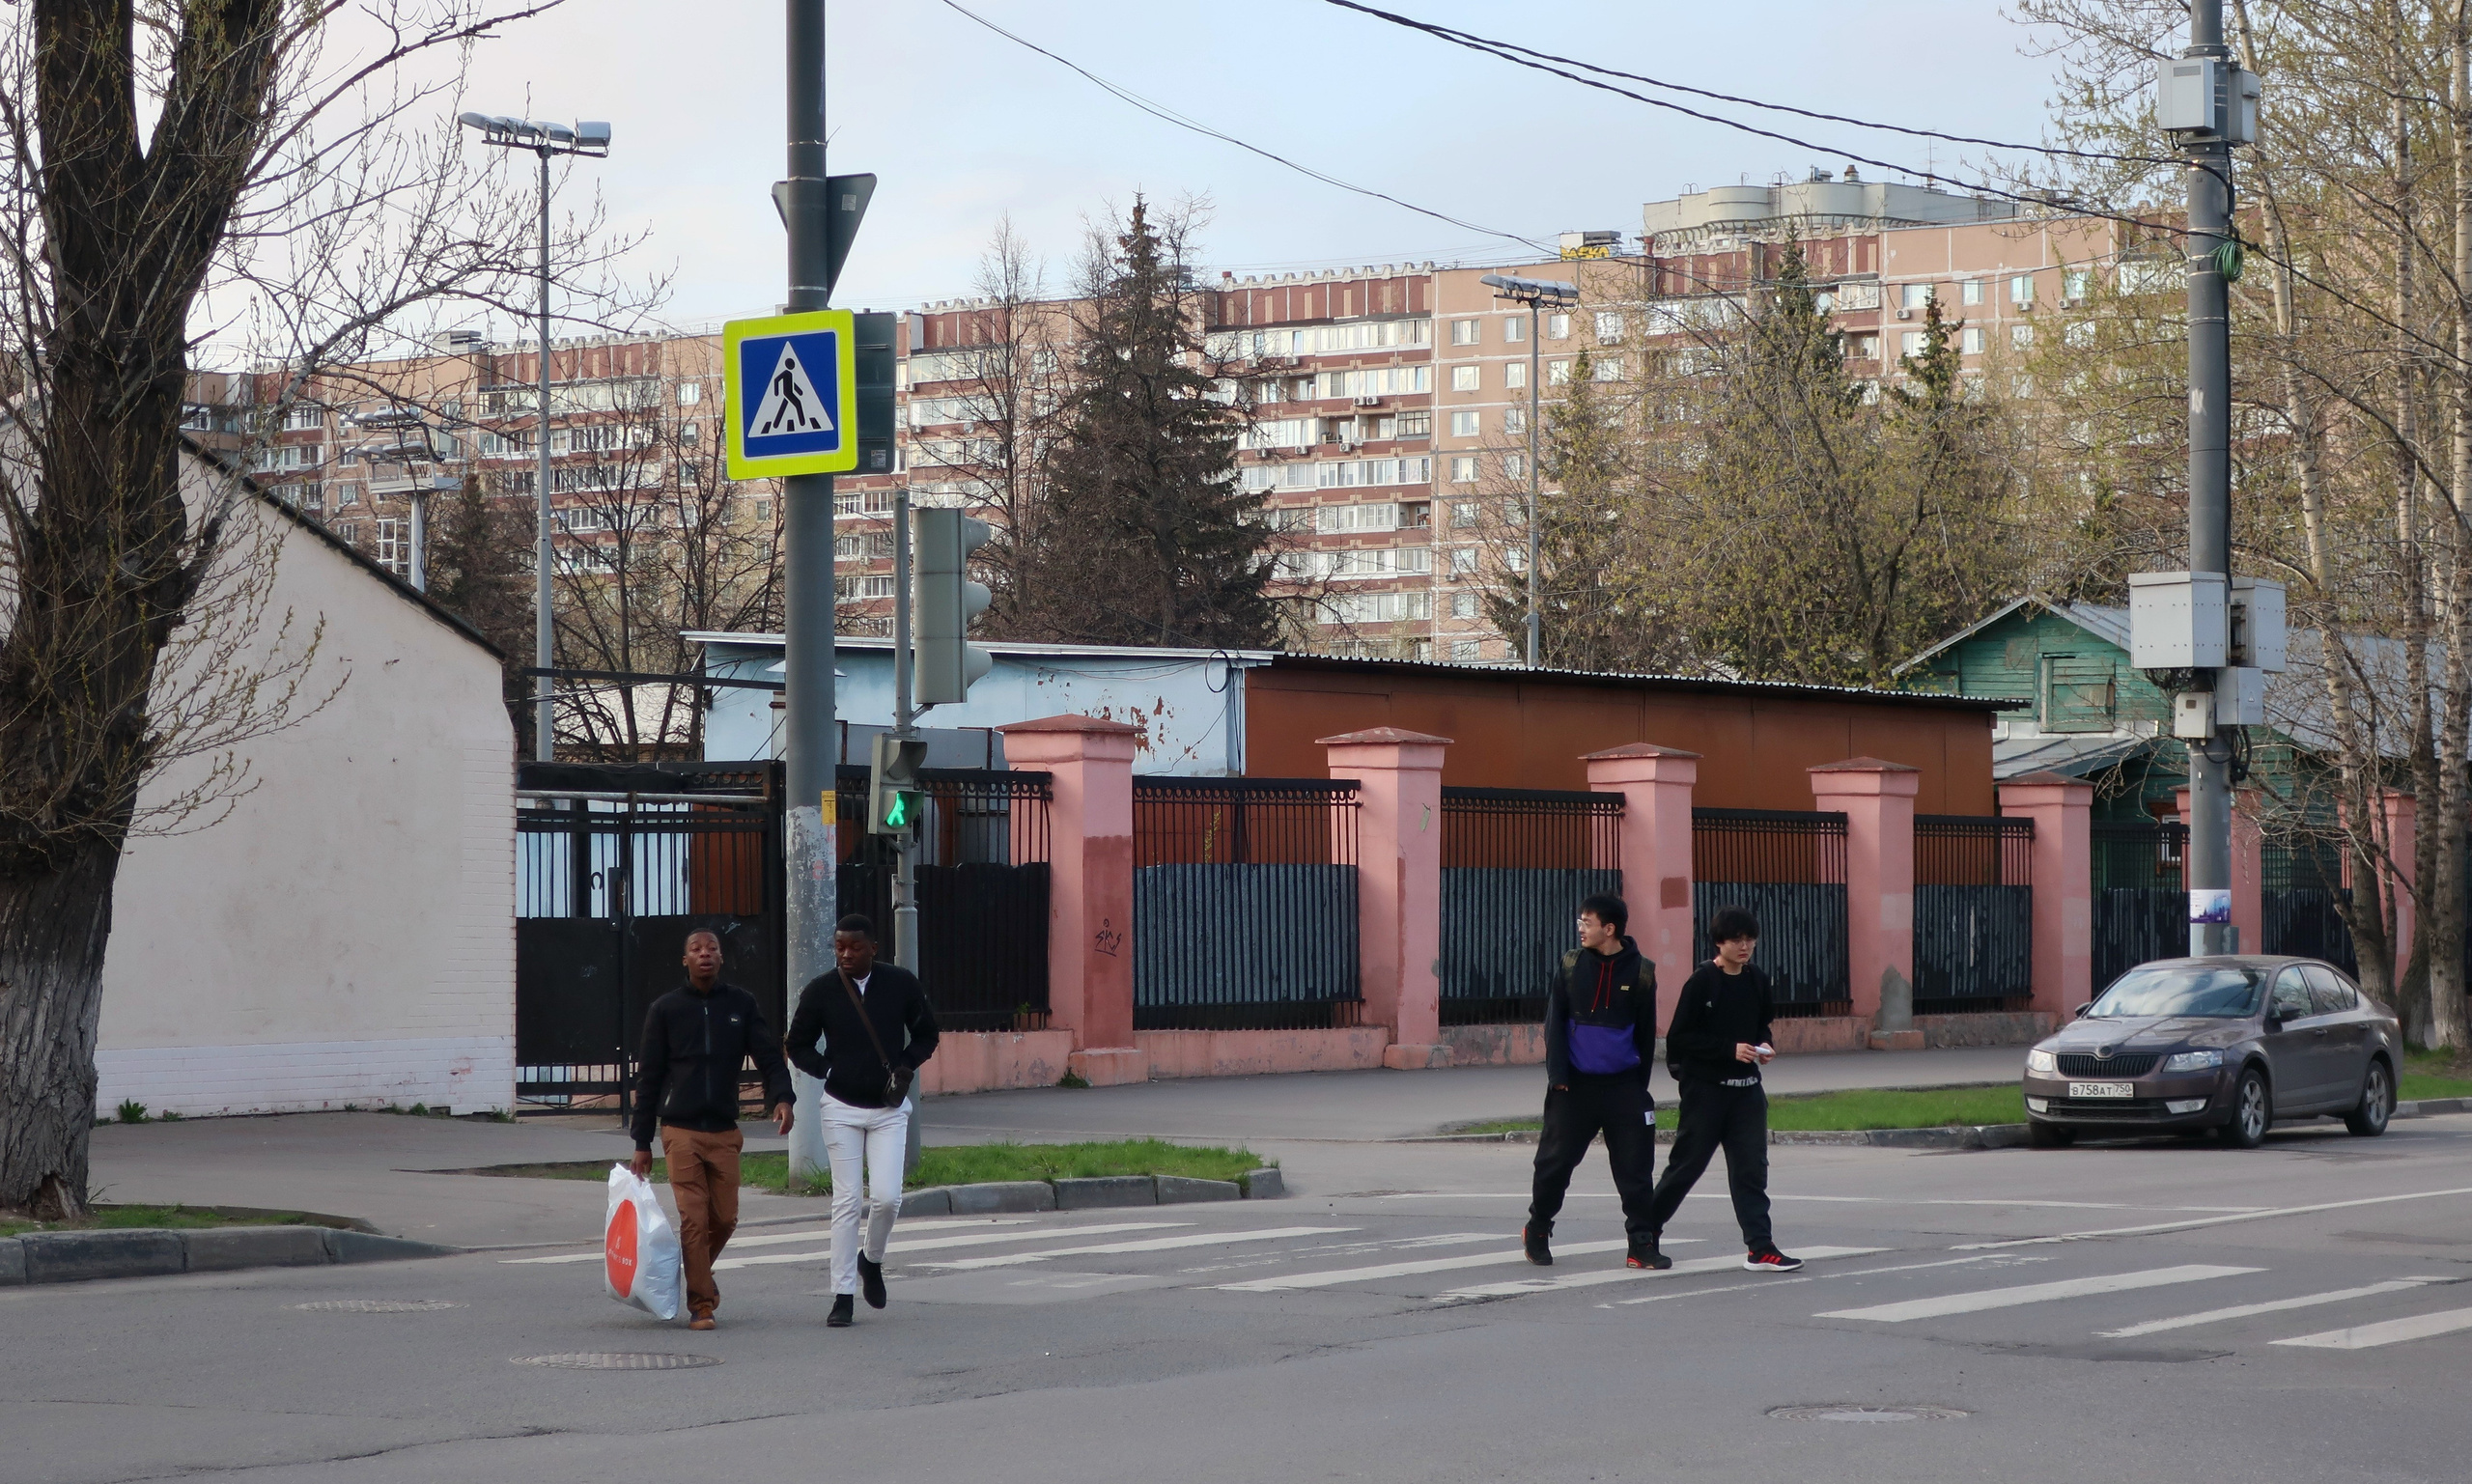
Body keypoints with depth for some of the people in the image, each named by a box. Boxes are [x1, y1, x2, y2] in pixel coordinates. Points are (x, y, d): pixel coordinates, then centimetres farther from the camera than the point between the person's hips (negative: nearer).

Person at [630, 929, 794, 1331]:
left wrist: (781, 1097, -19)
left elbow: (769, 1057, 3)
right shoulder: (666, 1010, 4)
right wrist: (642, 1143, 5)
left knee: (725, 1218, 4)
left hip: (725, 1132, 2)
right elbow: (649, 1078, 7)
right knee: (693, 1218, -8)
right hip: (680, 1131, -2)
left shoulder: (742, 1005, 7)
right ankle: (700, 1304, 0)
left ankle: (701, 1272, 33)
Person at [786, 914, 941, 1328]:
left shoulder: (901, 984, -1)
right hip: (842, 1108, -1)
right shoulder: (820, 991, -3)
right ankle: (843, 1296, 1)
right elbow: (798, 1045, 8)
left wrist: (907, 1067, -5)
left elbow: (926, 1035, 11)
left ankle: (871, 1260, 22)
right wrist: (826, 1070, -7)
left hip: (889, 1109, 1)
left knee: (886, 1197, -10)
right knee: (847, 1201, -5)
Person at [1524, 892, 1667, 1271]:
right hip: (1575, 1084, 1)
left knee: (1636, 1168, -3)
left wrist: (1640, 1084, 10)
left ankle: (1642, 1244, 2)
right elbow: (1554, 1022, 3)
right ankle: (1537, 1233, 23)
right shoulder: (1572, 964, 3)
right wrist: (1558, 1075, -6)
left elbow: (1646, 1034, 8)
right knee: (1555, 1161, 5)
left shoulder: (1640, 972, 1)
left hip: (1623, 1084, -1)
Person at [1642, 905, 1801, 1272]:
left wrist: (1764, 1046, -1)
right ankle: (1645, 1231, 20)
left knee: (1751, 1166, 0)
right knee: (1687, 1164, 3)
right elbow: (1680, 1037, -12)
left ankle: (1761, 1248, -2)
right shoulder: (1701, 982, -11)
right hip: (1705, 1087, -5)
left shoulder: (1757, 982, 7)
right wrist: (1730, 1049, -19)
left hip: (1747, 1088, 5)